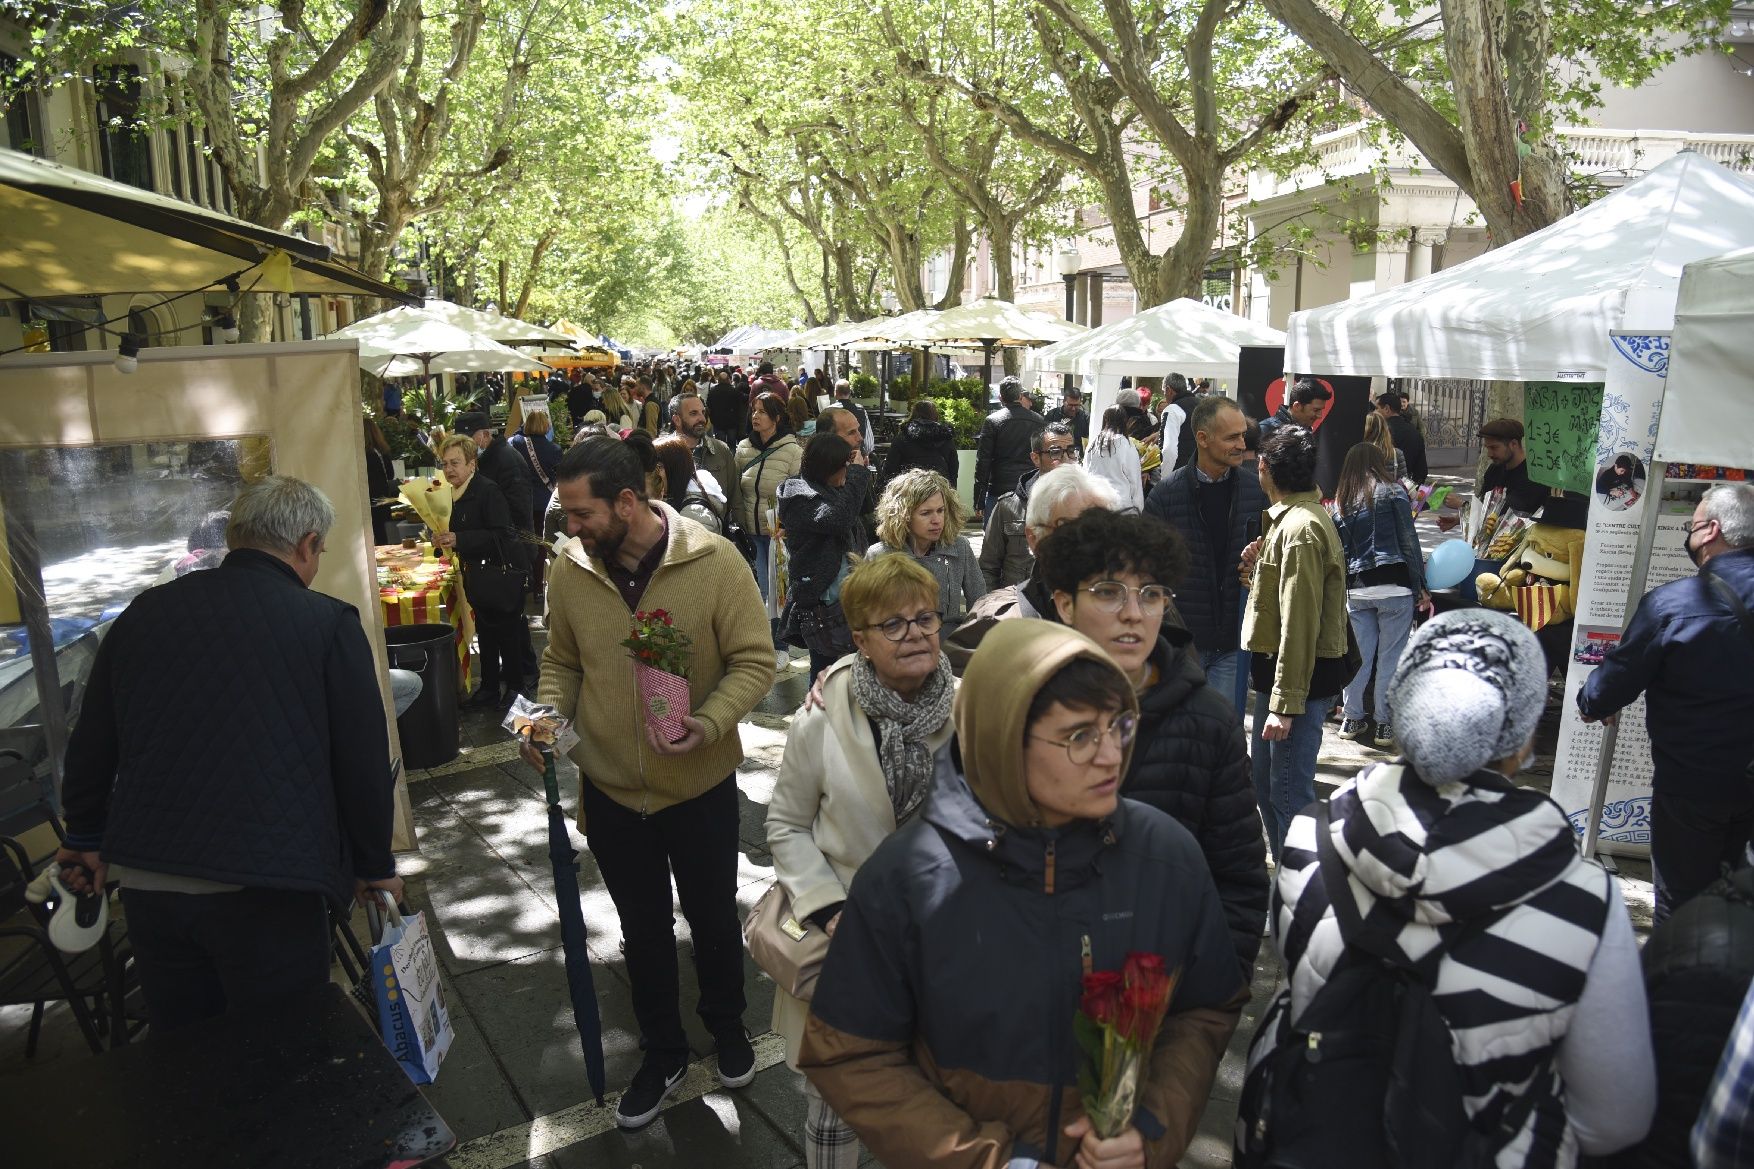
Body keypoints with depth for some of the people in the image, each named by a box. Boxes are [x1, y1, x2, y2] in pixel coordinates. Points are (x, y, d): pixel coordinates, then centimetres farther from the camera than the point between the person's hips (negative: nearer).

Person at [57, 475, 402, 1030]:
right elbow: (363, 760, -5)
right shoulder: (329, 623, -8)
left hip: (144, 882, 5)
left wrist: (86, 837, 32)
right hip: (264, 887, -5)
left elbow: (90, 743, 16)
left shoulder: (145, 611, 6)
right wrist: (375, 866, 9)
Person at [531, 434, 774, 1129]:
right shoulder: (570, 569, -6)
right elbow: (562, 661, 7)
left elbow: (753, 660, -14)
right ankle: (663, 1052, 43)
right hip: (610, 791, 3)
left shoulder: (713, 562, -18)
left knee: (713, 918, 19)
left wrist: (710, 722, -30)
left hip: (701, 786, -2)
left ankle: (727, 1027, 48)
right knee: (643, 928, 20)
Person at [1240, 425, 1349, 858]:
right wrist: (1260, 566, 3)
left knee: (1289, 793, -4)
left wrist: (1285, 702, -24)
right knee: (1266, 782, 20)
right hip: (1278, 669, 11)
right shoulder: (1294, 517, 14)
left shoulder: (1300, 528, -19)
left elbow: (1299, 623, -23)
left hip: (1300, 676, -11)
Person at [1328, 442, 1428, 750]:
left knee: (1360, 654, 12)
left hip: (1356, 589, 4)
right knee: (1391, 656, 3)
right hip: (1394, 586, -4)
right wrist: (1420, 587, 1)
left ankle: (1352, 718, 18)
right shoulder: (1393, 492, 1)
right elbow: (1409, 542, -2)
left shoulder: (1339, 503, 13)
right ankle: (1384, 724, 8)